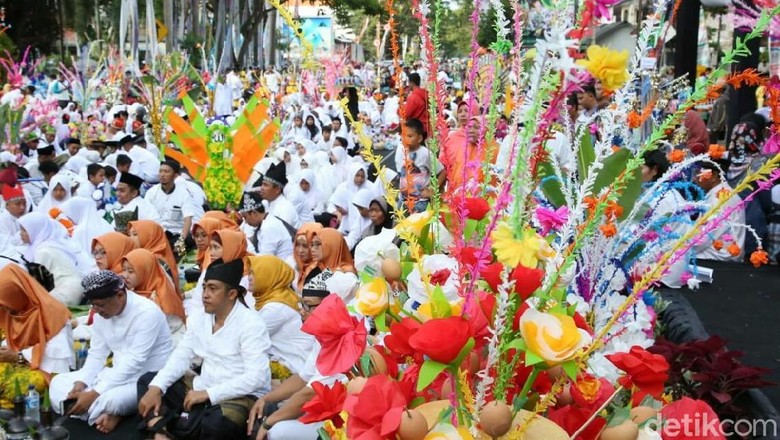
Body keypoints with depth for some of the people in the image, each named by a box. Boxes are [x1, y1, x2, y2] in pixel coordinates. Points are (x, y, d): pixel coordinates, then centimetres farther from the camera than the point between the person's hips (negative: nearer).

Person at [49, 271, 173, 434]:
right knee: (58, 383, -2)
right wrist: (81, 383, -14)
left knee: (108, 399, -38)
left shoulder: (147, 312, -23)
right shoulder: (101, 313, 0)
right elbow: (97, 355, 5)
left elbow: (133, 363, -27)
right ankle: (106, 416, -15)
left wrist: (94, 393, -30)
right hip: (119, 373, 8)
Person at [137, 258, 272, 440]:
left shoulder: (250, 323, -15)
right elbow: (180, 357, 5)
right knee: (148, 381, 2)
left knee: (215, 424, -38)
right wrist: (156, 388, -12)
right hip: (204, 388, 8)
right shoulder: (199, 320, 7)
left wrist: (208, 394, -24)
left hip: (242, 396, -8)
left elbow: (256, 377, -23)